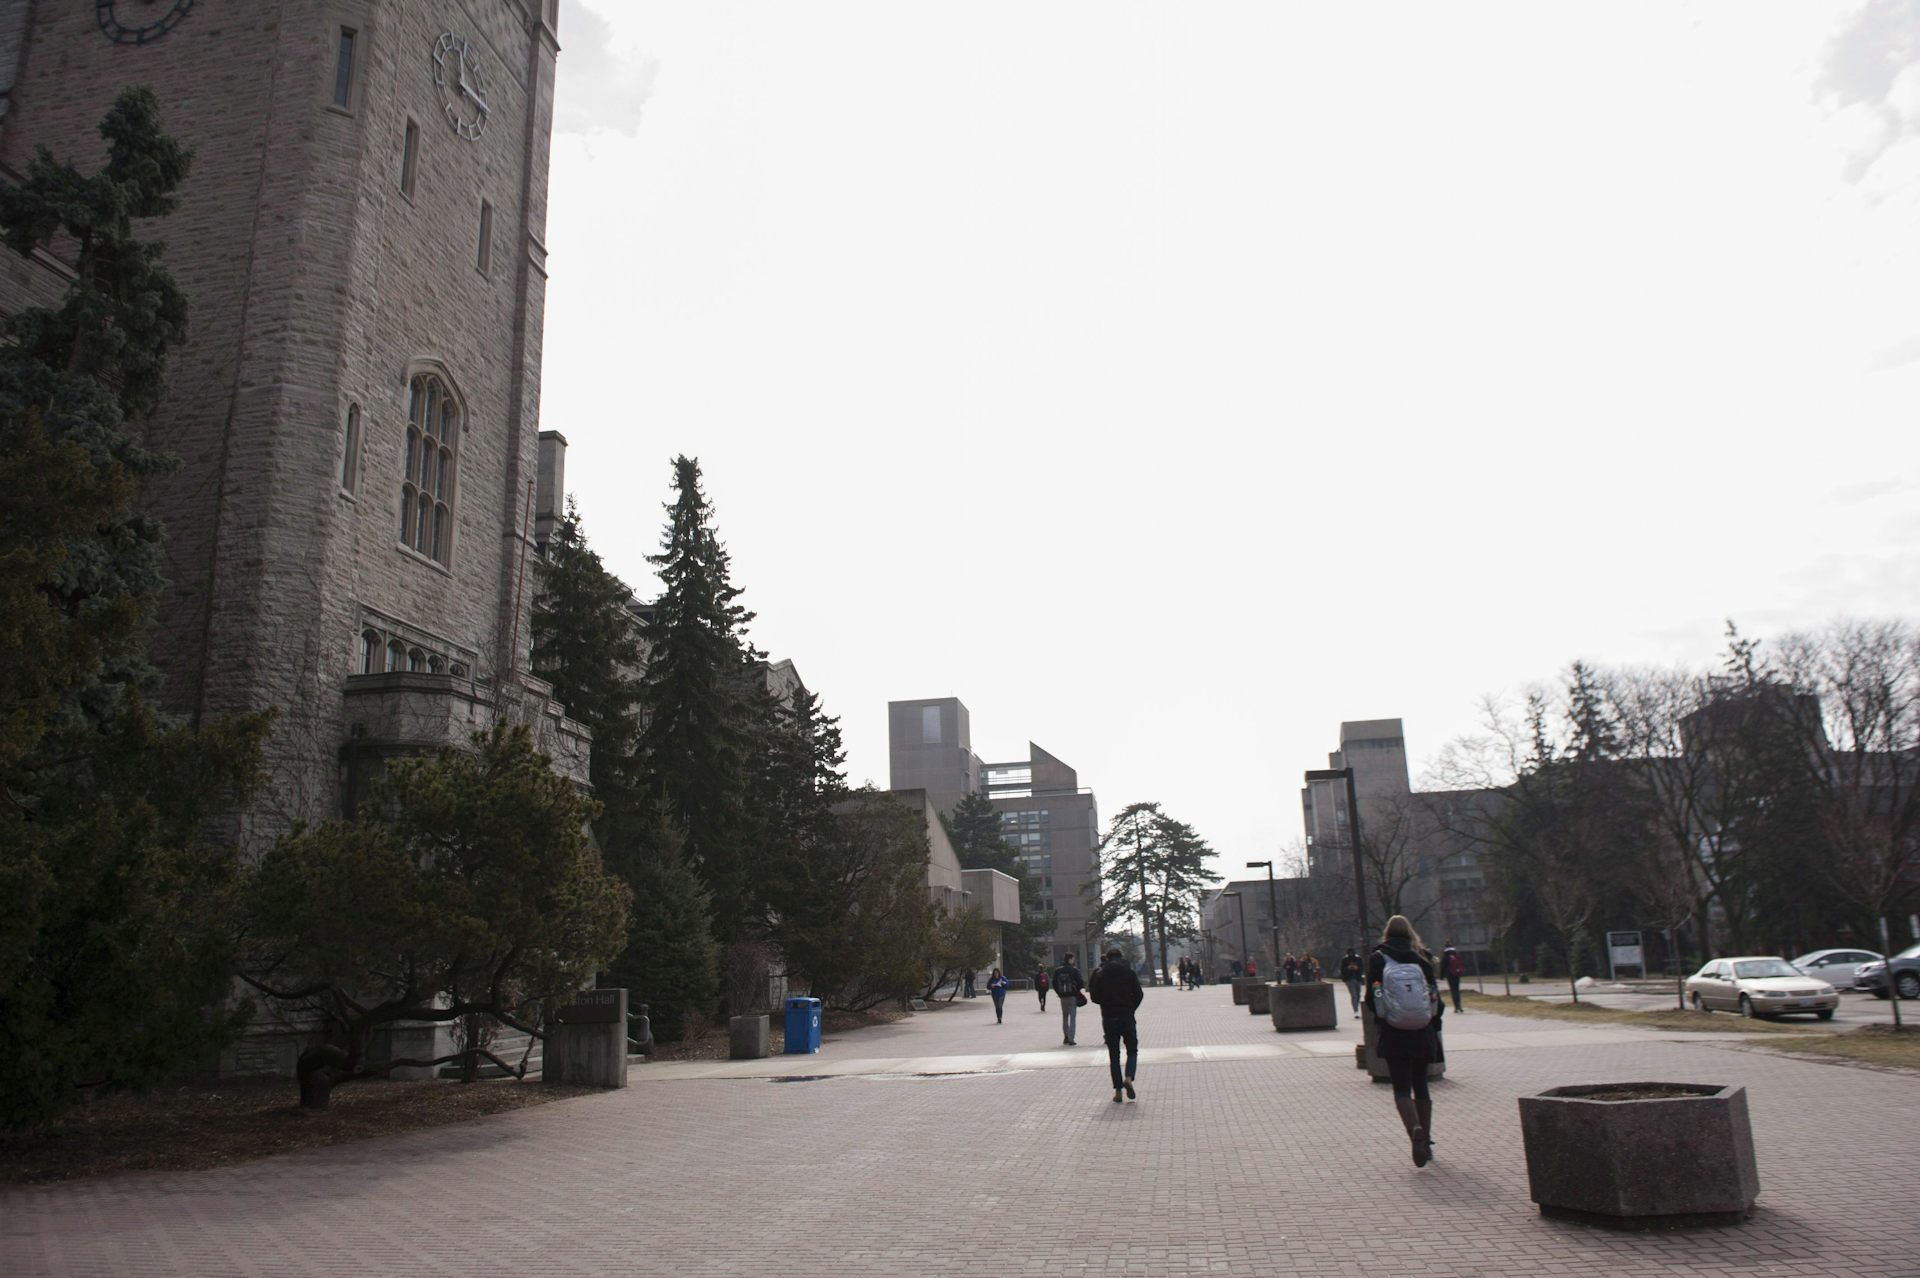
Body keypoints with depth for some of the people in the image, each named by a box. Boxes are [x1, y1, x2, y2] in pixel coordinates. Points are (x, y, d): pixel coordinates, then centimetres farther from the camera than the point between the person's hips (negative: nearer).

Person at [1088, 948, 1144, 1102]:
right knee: (1132, 1050, 12)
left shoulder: (1100, 974, -1)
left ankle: (1118, 1091, 3)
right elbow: (1139, 994, -3)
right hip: (1127, 1017, 0)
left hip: (1109, 1018, 1)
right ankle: (1128, 1078, -14)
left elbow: (1095, 997, -3)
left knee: (1114, 1055, 8)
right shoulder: (1129, 972, -1)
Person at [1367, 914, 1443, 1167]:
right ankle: (1426, 1141, 18)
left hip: (1393, 1034, -2)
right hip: (1423, 1033, 3)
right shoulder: (1421, 958, 1)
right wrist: (1435, 1027, 11)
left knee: (1402, 1088, -1)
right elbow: (1435, 997, 2)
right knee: (1421, 1086, 16)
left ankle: (1415, 1130, -26)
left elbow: (1371, 998, -4)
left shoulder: (1377, 959, -3)